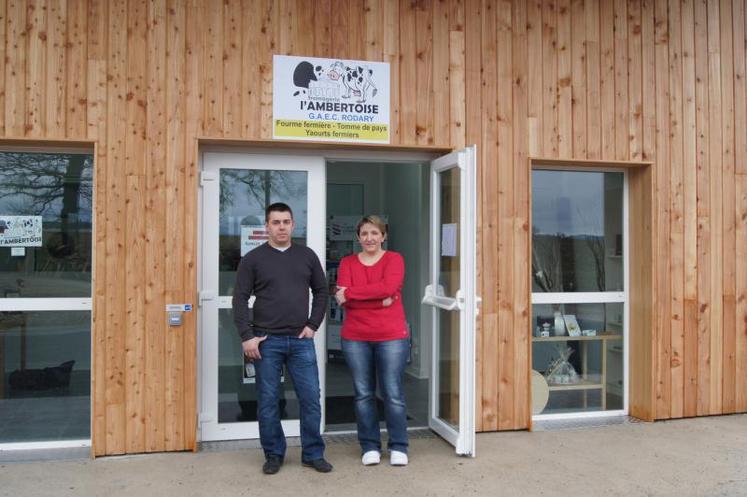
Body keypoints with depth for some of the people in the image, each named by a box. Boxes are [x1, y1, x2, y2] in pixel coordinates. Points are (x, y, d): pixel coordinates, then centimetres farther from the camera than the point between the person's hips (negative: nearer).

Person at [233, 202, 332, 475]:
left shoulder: (307, 255, 8)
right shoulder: (253, 259, 0)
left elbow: (321, 291, 12)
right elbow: (240, 299, -3)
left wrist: (313, 325, 2)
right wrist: (247, 336, -10)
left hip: (301, 340, 2)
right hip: (267, 341, -1)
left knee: (311, 399, 4)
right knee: (268, 401, 6)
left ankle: (313, 454, 18)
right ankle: (273, 455, 22)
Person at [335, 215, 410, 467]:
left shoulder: (394, 259, 2)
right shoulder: (347, 262, 8)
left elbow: (388, 287, -17)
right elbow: (344, 299, -6)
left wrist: (350, 293, -12)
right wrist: (379, 299, -16)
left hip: (392, 337, -2)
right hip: (355, 338, 2)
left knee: (393, 393, 2)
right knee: (363, 394, 8)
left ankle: (398, 447, 16)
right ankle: (370, 447, 21)